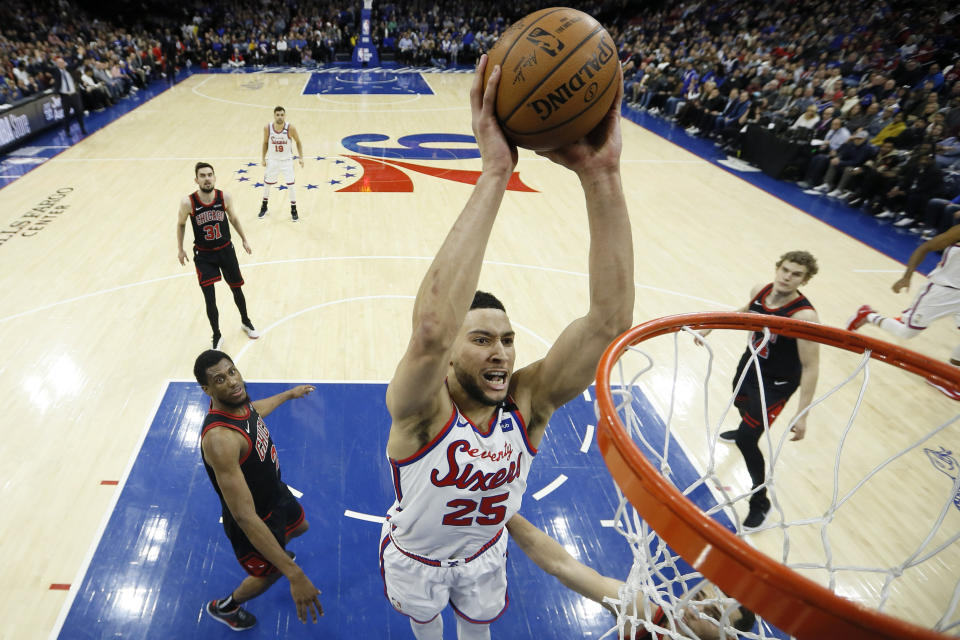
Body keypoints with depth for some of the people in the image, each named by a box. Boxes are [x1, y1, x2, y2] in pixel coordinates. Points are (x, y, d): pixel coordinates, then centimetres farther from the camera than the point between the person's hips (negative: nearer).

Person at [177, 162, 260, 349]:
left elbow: (233, 218, 6)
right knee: (209, 298, -3)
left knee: (237, 289, 15)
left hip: (225, 250, 2)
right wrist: (180, 249, 4)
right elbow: (181, 224, 0)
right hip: (203, 255, -2)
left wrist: (244, 240, 13)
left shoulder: (225, 198, -13)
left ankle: (246, 322, 41)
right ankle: (217, 337, 16)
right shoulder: (188, 203, -18)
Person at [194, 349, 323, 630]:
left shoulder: (238, 402, -16)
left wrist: (289, 394, 30)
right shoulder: (219, 439, -43)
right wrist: (294, 575, -44)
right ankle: (224, 607, 52)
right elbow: (245, 517, -44)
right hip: (255, 519, -7)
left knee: (299, 526, 33)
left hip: (275, 492, 7)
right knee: (270, 574, 20)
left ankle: (276, 552, 68)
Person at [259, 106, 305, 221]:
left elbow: (298, 142, -3)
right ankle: (264, 207, 33)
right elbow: (265, 143, 4)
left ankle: (293, 210, 11)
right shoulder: (267, 128, -13)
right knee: (267, 183, 13)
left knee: (291, 184, -5)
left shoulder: (290, 128, -18)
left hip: (286, 160, -2)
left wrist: (301, 158, -7)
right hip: (272, 160, 2)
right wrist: (263, 158, 5)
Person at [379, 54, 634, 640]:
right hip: (416, 558, -2)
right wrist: (494, 175, -67)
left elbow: (611, 321, -45)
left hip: (484, 552, 2)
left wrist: (601, 175, -57)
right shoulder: (421, 408, -39)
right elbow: (431, 329, -64)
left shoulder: (528, 400, -30)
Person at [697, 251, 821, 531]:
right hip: (750, 363, 7)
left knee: (746, 440, -11)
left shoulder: (804, 315, -33)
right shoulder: (761, 290, -15)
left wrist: (802, 414, -29)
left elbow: (811, 367, -28)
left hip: (776, 383, -7)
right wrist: (712, 326, 11)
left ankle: (760, 502, 11)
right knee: (741, 403, 35)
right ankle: (747, 429, 73)